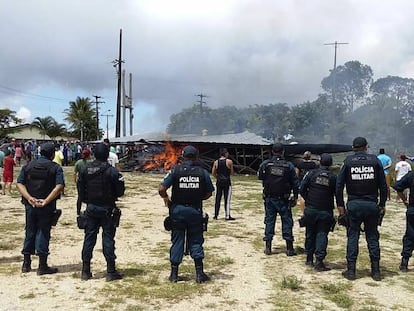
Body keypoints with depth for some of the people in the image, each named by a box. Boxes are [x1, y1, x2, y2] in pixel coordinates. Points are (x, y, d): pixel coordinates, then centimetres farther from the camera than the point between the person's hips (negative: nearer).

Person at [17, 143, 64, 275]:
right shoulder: (55, 168, -3)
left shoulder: (28, 165, 7)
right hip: (47, 207, -3)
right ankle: (42, 266, 7)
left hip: (30, 205, 4)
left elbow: (19, 183, -2)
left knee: (30, 233, 15)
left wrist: (29, 198, -10)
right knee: (43, 233, 3)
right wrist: (46, 201, -18)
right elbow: (59, 186, -17)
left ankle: (26, 264, 24)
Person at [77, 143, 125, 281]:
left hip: (91, 208, 4)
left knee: (89, 238, 11)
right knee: (108, 238, 2)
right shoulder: (111, 171, -13)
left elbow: (80, 189, 6)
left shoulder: (86, 170, 1)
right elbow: (120, 191, -9)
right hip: (106, 208, -4)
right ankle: (111, 271, 6)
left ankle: (85, 271, 16)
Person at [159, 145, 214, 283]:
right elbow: (209, 193, 3)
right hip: (195, 210, 1)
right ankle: (199, 273, 11)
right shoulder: (202, 172, -3)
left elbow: (161, 189, -12)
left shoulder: (176, 170, -7)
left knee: (177, 241, 10)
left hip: (177, 209, 0)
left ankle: (174, 274, 15)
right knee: (196, 241, 11)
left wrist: (166, 198, 7)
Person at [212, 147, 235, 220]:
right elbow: (232, 173, -3)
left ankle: (216, 215, 14)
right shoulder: (229, 161, -7)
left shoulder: (216, 162, 3)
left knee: (217, 199, 10)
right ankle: (227, 216, 0)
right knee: (227, 200, 0)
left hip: (219, 182, 4)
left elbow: (213, 173, 3)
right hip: (227, 182, -3)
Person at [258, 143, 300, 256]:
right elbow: (295, 183, -2)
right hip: (283, 200, -1)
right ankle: (289, 248, 8)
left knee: (269, 222, 10)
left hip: (269, 199, 1)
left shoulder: (265, 164, -6)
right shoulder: (289, 166, -7)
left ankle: (268, 248, 11)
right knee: (287, 222, 7)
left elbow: (259, 176, 10)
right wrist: (295, 197, 6)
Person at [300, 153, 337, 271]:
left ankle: (309, 258, 25)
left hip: (310, 209, 1)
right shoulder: (333, 177, -3)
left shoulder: (312, 173, -3)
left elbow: (302, 189, -4)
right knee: (322, 235, 2)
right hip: (325, 211, -1)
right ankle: (319, 261, -5)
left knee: (310, 233, 15)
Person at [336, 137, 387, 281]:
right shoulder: (375, 160, 1)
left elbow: (339, 184, -3)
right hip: (372, 204, 1)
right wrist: (382, 204, 10)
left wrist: (340, 204, 4)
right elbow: (383, 185, 2)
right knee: (372, 237, 10)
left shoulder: (348, 161, -1)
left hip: (354, 205, -1)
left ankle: (351, 270, 7)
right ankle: (376, 271, 15)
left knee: (353, 236, 6)